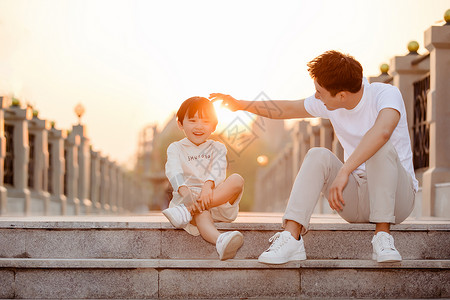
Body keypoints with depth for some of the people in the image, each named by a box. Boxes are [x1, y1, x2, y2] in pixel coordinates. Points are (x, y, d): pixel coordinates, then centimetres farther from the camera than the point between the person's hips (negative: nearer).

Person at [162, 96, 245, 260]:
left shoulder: (217, 148, 15)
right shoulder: (176, 148, 10)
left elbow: (217, 171, -6)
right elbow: (174, 172, -11)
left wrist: (208, 186, -31)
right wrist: (185, 192, -34)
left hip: (219, 199, 2)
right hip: (188, 197, -2)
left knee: (237, 179, -27)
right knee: (201, 214, -38)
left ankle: (187, 210, -39)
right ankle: (220, 242, -73)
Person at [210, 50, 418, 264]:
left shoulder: (386, 94, -19)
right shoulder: (327, 103, 0)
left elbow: (382, 132, -41)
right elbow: (288, 109, 17)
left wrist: (344, 171, -47)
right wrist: (241, 105, 21)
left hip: (397, 197, -5)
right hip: (356, 200, 5)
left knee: (381, 147, -33)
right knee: (318, 156, -21)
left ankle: (382, 236, -32)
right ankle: (291, 238, -32)